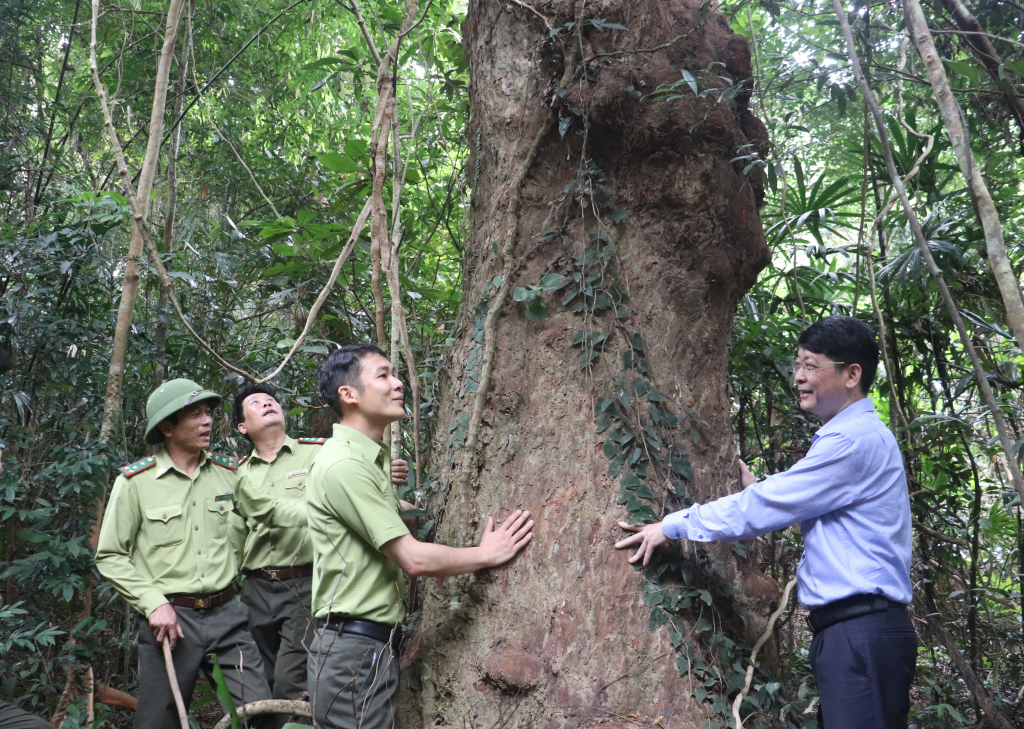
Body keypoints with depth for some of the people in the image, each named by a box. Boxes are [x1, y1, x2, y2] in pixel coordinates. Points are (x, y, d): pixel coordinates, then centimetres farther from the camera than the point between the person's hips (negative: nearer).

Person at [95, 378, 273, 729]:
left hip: (226, 615, 2)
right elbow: (110, 556, -1)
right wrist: (153, 603, -10)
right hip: (168, 618, -2)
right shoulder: (135, 481, -4)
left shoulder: (229, 471, 5)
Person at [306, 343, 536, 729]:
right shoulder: (345, 464, -18)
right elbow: (413, 559, -20)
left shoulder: (368, 459, 15)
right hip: (354, 650, -10)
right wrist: (487, 554, -8)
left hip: (375, 646, 10)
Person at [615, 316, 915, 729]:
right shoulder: (852, 437, 20)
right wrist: (753, 487, 13)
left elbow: (767, 507, -15)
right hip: (849, 630, 10)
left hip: (861, 632, -10)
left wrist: (673, 526, -8)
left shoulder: (855, 439, -13)